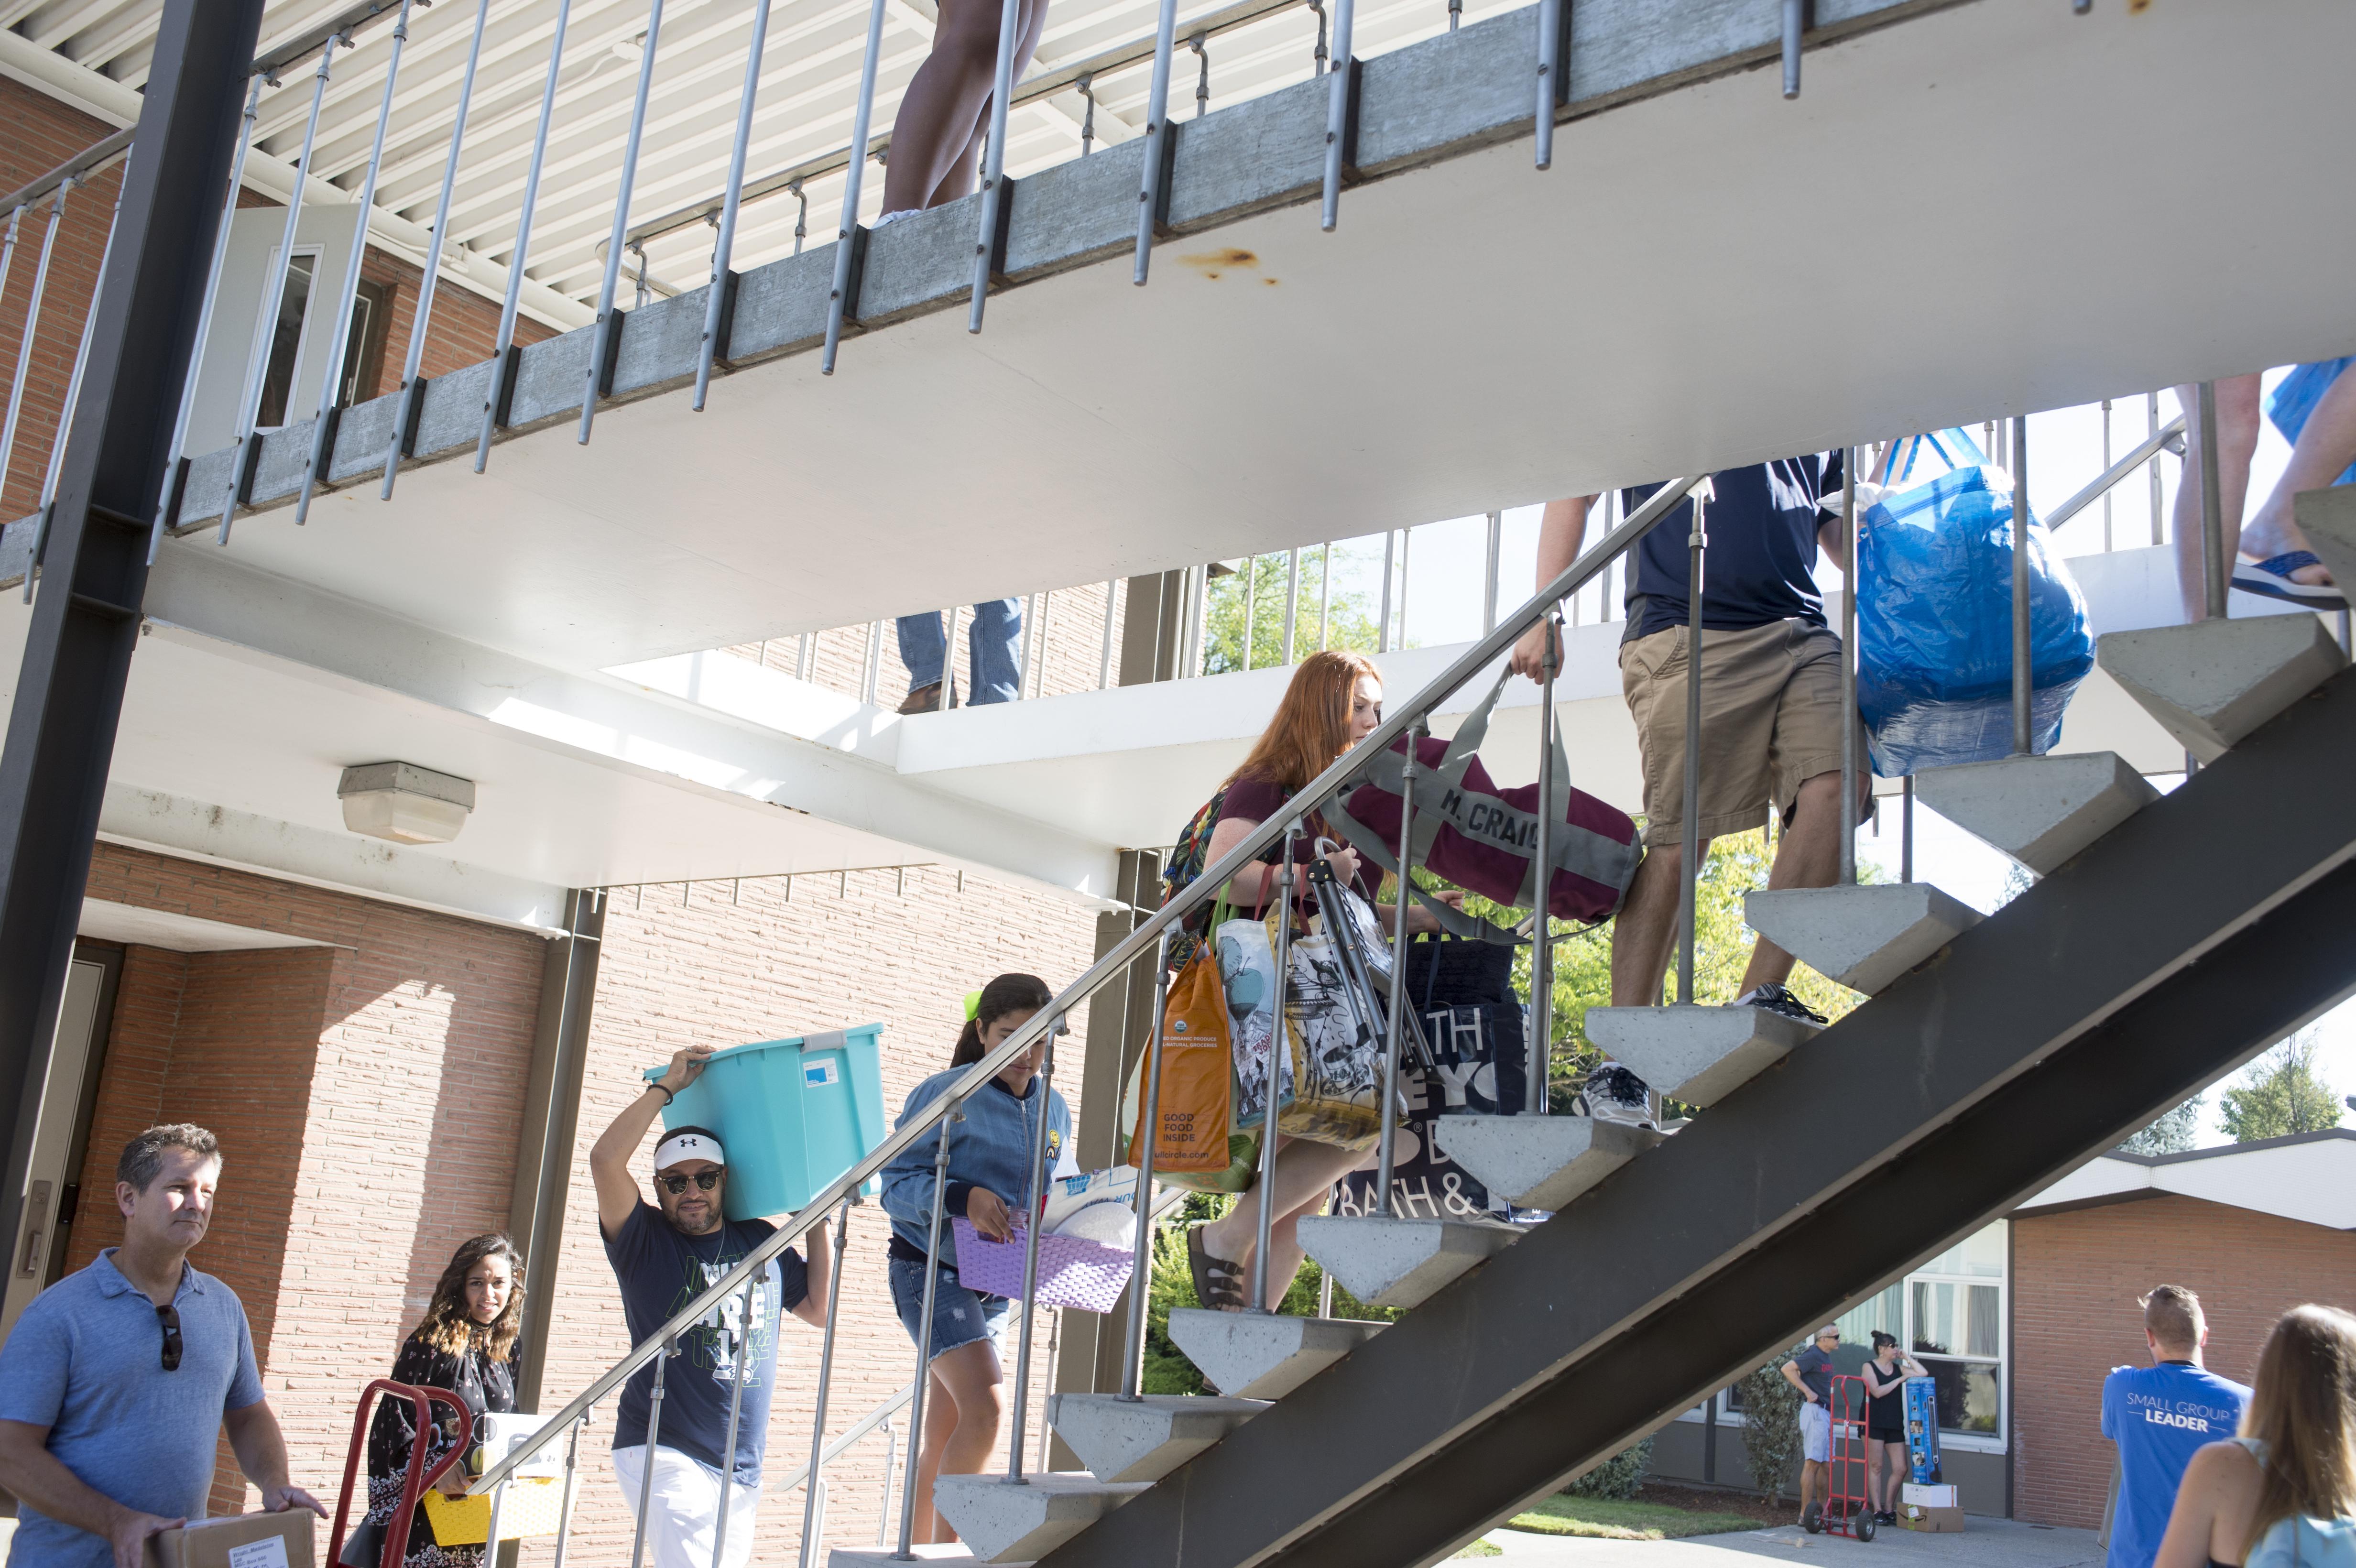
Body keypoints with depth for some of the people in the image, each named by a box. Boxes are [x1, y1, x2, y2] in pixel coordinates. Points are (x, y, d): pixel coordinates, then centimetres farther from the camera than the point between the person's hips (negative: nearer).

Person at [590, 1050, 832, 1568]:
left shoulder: (761, 1241, 11)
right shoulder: (646, 1240, -1)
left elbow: (819, 1310, 18)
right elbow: (605, 1158, -16)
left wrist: (817, 1221, 14)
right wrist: (667, 1086, -9)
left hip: (744, 1467, 5)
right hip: (665, 1453, -5)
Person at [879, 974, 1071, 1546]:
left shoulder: (1053, 1110, 9)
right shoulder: (945, 1095, -11)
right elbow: (896, 1184, -13)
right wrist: (962, 1197, -30)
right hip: (932, 1269, -6)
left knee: (944, 1438, 10)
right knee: (984, 1410, -20)